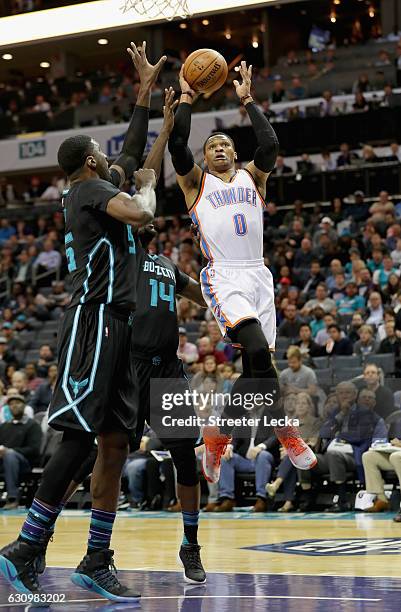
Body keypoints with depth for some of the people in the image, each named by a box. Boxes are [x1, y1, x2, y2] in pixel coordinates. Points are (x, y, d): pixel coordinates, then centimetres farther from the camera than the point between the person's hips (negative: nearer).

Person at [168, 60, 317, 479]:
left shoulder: (252, 177, 16)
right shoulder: (196, 182, 10)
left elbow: (270, 145, -3)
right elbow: (177, 144, -6)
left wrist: (247, 101, 0)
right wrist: (186, 99, 0)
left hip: (258, 276, 4)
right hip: (223, 277, -4)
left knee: (253, 363, 3)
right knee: (257, 350, -26)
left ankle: (217, 438, 20)